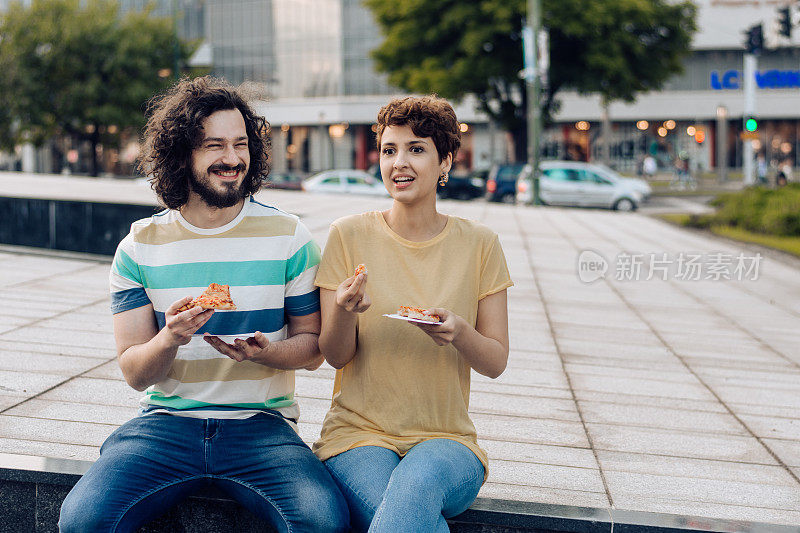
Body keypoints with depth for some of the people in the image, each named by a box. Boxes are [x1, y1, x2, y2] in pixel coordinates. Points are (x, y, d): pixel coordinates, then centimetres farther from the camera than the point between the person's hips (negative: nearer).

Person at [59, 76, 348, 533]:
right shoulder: (140, 247, 4)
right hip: (166, 422, 1)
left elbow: (313, 346, 7)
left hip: (261, 424, 0)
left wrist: (264, 353, -16)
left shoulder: (289, 236, 2)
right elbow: (134, 372, 2)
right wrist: (169, 339, -21)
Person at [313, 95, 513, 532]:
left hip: (445, 438, 0)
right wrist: (344, 310, -21)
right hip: (359, 431, 0)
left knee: (417, 483, -36)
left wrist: (459, 332, -19)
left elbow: (496, 362, 3)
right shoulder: (349, 235, 1)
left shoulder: (478, 244, 3)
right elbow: (336, 356, 1)